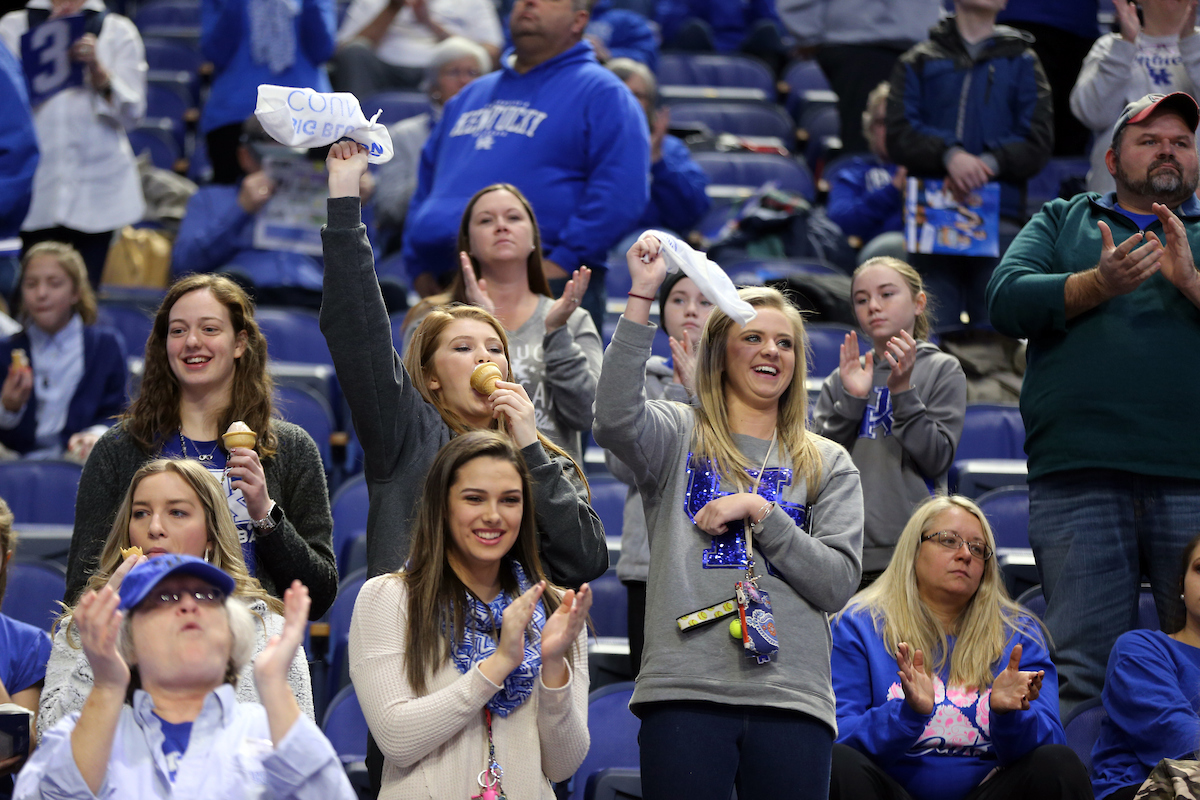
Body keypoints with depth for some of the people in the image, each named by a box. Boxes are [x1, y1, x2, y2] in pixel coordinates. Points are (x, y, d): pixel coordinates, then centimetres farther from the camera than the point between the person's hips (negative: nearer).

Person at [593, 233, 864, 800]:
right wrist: (642, 299, -15)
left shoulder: (828, 465, 16)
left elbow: (838, 582, 5)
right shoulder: (681, 438, 11)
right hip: (685, 690, -2)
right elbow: (615, 419, -13)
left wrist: (758, 512, -5)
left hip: (791, 698, 2)